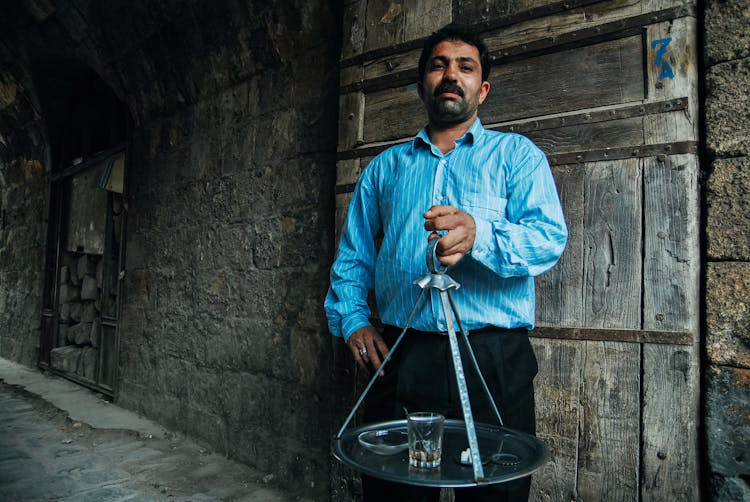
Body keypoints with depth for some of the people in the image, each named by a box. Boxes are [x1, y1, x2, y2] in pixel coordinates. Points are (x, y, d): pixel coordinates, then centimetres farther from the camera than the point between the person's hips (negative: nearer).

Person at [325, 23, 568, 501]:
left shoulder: (517, 153, 8)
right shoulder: (385, 167, 17)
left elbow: (551, 237, -8)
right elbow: (352, 258, 18)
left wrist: (478, 234, -27)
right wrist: (353, 320, 2)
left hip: (494, 358, -1)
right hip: (401, 358, 2)